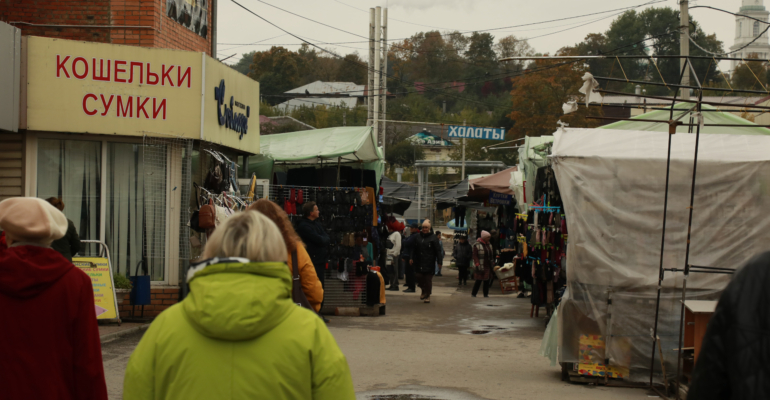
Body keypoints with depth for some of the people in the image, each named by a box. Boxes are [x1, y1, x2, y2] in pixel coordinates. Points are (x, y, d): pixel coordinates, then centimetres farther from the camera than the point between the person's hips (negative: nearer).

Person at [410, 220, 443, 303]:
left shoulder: (433, 237, -3)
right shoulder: (418, 236, 10)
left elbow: (438, 250, -5)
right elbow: (414, 249, 17)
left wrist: (439, 261, -10)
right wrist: (412, 258, 10)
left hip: (429, 263, -4)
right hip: (419, 262, 4)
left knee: (428, 279, -1)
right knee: (419, 278, 1)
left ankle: (427, 295, 11)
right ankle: (424, 291, 24)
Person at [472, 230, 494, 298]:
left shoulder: (489, 245, 16)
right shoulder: (477, 245, -6)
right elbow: (475, 256, -10)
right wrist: (478, 265, -18)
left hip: (488, 266, 6)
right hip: (481, 266, -6)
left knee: (487, 281, 4)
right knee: (479, 281, -6)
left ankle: (486, 294, 11)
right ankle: (473, 294, 5)